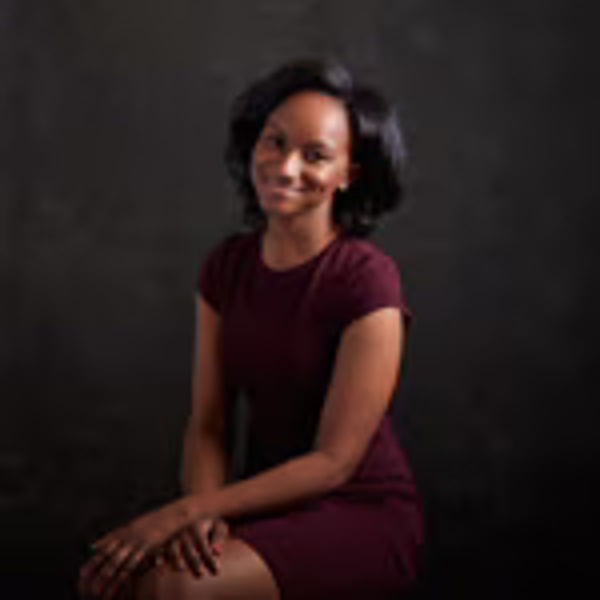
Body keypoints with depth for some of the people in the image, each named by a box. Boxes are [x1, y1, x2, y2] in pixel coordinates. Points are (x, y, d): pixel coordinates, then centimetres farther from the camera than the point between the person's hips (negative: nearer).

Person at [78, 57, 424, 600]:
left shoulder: (367, 280, -16)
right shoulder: (228, 265, 3)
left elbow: (334, 462, -16)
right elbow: (207, 425, 4)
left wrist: (182, 512, -20)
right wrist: (202, 512, -17)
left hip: (362, 516, -5)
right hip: (269, 503, 5)